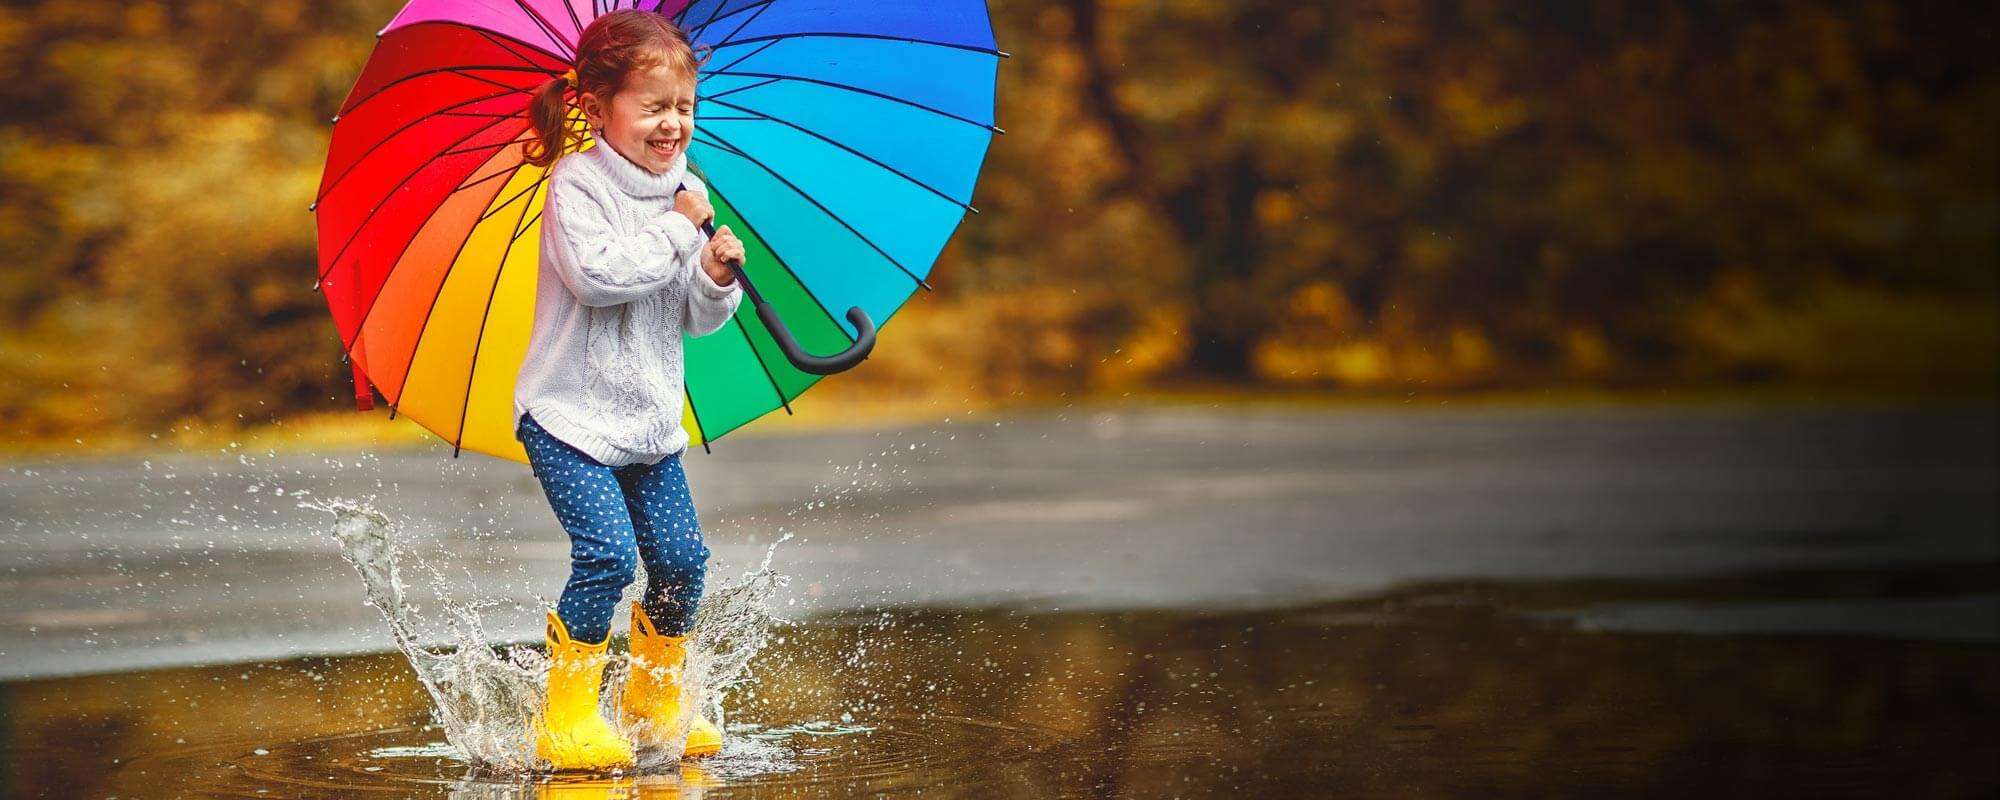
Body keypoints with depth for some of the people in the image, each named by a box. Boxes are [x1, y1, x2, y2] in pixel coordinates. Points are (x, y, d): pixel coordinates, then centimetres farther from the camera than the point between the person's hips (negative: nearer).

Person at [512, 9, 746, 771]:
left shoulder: (687, 194, 7)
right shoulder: (576, 185, -12)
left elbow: (699, 318, 10)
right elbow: (597, 274, -27)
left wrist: (717, 276, -11)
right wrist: (674, 231, -20)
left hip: (651, 417, 6)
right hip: (570, 413, -6)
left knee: (680, 557, 1)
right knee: (607, 551, -18)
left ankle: (655, 703, 22)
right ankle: (567, 714, -5)